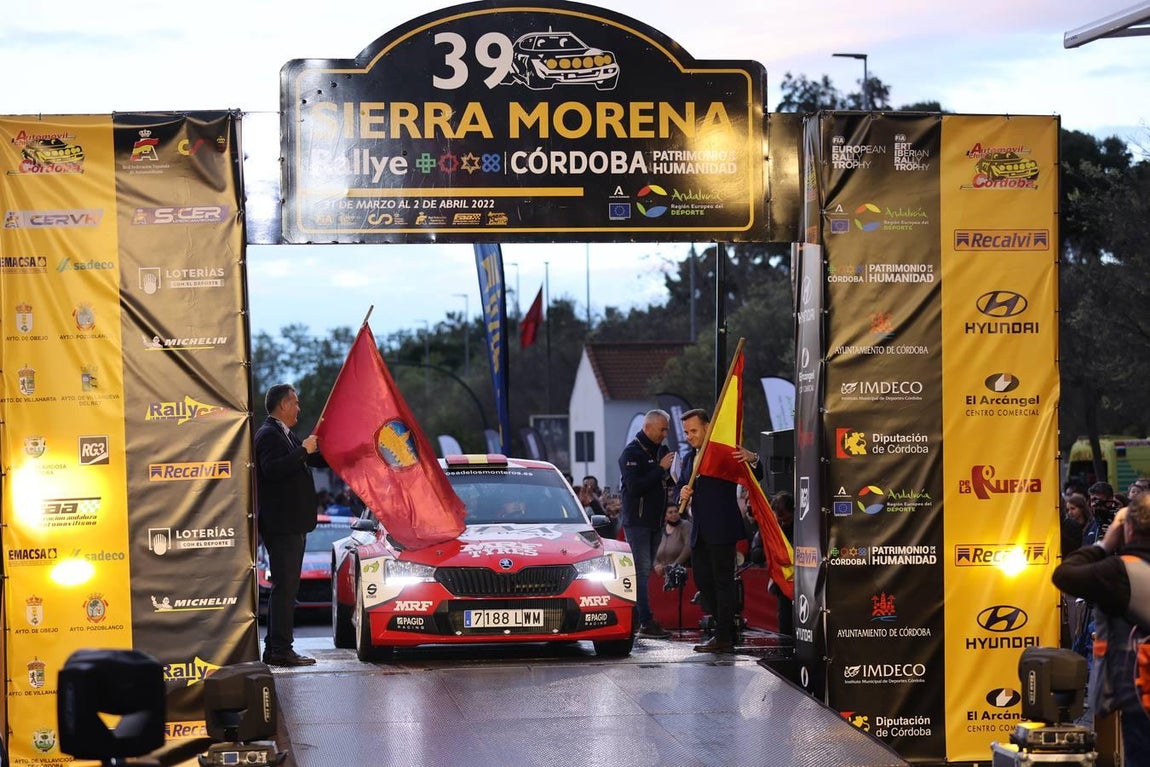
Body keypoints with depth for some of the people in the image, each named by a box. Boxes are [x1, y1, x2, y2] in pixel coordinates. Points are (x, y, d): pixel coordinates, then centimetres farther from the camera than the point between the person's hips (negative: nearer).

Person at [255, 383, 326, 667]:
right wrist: (303, 450, -23)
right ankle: (281, 650, -11)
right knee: (284, 587, -11)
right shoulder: (268, 435, -12)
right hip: (281, 524, -11)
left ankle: (274, 649, 17)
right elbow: (272, 468, -29)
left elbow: (318, 460, 29)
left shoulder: (285, 436, 19)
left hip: (291, 525, 11)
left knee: (286, 587, 13)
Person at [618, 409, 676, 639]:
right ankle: (646, 622, -15)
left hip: (655, 522, 8)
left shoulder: (661, 451, 15)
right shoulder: (631, 453, -10)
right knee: (642, 571, -11)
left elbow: (666, 482, 21)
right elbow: (635, 486, -20)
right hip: (637, 522, -8)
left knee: (644, 572, 9)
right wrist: (660, 469, -20)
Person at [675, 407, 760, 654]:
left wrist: (752, 460, -32)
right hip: (699, 532, 8)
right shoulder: (689, 458, 18)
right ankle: (727, 630, 19)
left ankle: (723, 637, -4)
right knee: (702, 580, 10)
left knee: (723, 580, -5)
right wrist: (682, 494, -1)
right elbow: (680, 486, 24)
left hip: (721, 529, -8)